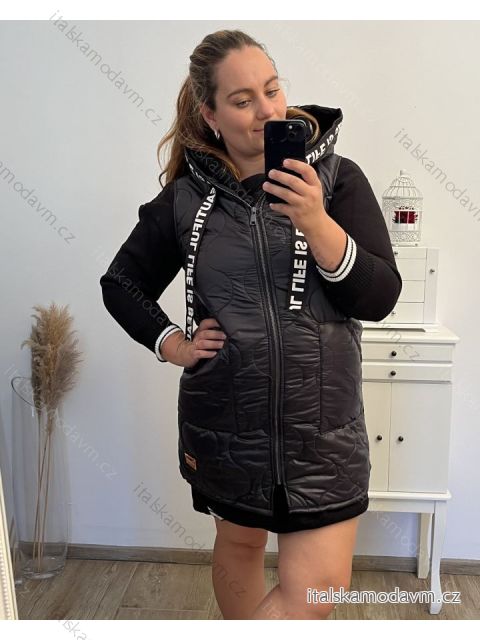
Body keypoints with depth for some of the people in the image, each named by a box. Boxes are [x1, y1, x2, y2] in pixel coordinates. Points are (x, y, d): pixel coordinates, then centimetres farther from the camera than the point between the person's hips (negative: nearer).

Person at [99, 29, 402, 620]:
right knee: (238, 542, 21)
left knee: (319, 585, -1)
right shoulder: (186, 198, -1)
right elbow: (121, 283, 11)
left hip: (322, 421, 0)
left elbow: (380, 298, -11)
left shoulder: (336, 177, -4)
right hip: (226, 418, 1)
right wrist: (171, 344, -3)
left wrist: (315, 223, -24)